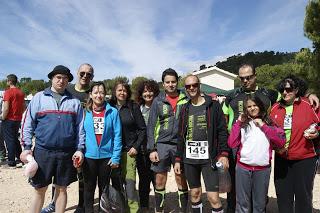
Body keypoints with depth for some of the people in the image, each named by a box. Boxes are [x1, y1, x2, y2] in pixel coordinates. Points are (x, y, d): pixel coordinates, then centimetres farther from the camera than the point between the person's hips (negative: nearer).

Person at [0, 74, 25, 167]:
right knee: (15, 139, 18)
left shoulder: (8, 92, -14)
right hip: (18, 120, 7)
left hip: (9, 120, -7)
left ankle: (11, 162, 5)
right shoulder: (21, 92, 7)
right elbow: (23, 107, 12)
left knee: (9, 140, 0)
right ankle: (20, 157, 23)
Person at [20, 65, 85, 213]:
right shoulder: (39, 98, 4)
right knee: (40, 190, 10)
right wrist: (27, 147, -3)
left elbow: (80, 127, 6)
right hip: (43, 151, -1)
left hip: (67, 153, 1)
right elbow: (28, 123, 3)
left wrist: (80, 149, 0)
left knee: (62, 189, 13)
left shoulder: (74, 102, 7)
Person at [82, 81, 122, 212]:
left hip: (106, 156, 0)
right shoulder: (85, 112, -1)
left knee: (104, 187, 17)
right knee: (89, 187, 15)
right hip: (89, 156, 1)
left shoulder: (113, 112, -6)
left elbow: (117, 136, -6)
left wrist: (116, 157, -9)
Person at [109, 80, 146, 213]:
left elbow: (142, 129, 2)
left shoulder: (133, 107, 2)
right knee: (115, 182, 9)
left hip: (129, 151, -2)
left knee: (130, 182, -6)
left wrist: (136, 147, -4)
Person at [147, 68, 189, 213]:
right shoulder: (158, 101, 3)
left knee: (181, 180, 9)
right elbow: (151, 126, 2)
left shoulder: (185, 99, 3)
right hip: (161, 145, 1)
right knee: (160, 181, 10)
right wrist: (152, 149, -4)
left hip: (180, 145, 0)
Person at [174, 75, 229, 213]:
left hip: (209, 158, -4)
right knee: (195, 194, 14)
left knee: (213, 198, -5)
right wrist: (178, 159, 10)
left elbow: (222, 131, -4)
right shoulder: (185, 109, 10)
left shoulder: (213, 105, -1)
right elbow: (180, 136, 13)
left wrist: (223, 154, -14)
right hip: (189, 158, 4)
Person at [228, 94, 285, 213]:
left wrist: (263, 126, -7)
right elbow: (232, 144, -5)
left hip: (263, 169, 1)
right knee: (242, 203, 8)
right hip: (243, 168, 0)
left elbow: (281, 142, -6)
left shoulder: (268, 123, 7)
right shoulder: (242, 123, 7)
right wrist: (238, 122, -4)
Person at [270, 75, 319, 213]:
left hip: (304, 159, -3)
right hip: (281, 159, 3)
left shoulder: (309, 105, -8)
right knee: (283, 196, 15)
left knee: (303, 196, 10)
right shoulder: (275, 108, 2)